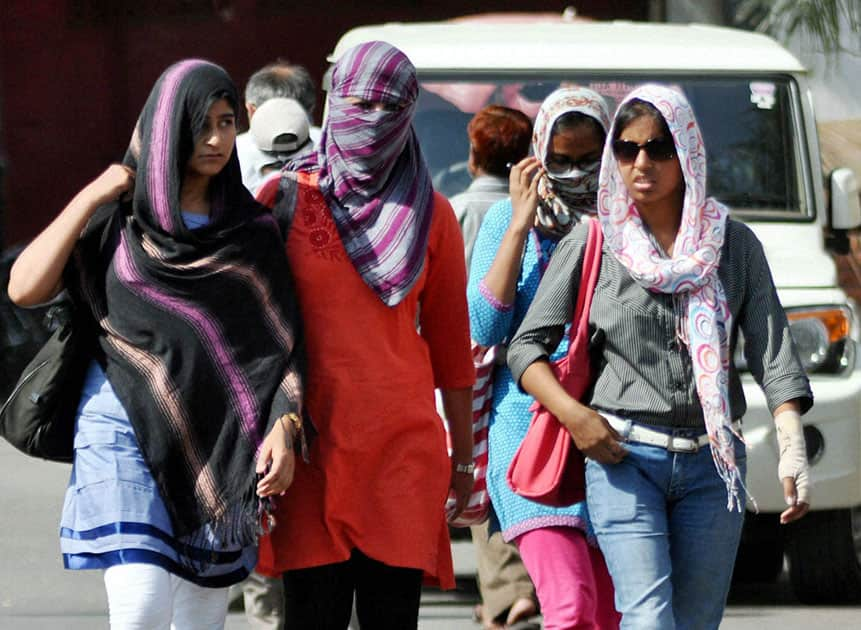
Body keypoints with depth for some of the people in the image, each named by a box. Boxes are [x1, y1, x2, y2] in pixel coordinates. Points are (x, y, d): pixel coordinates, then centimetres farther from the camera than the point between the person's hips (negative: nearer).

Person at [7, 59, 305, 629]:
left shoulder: (253, 229, 7)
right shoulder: (119, 218, 5)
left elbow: (281, 341, 2)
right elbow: (25, 288, -4)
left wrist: (284, 427, -14)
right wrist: (90, 198, -6)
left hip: (219, 442, 2)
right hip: (127, 428, -2)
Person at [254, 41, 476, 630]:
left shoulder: (430, 216, 9)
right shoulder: (285, 200, 4)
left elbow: (450, 344, 14)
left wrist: (463, 455, 16)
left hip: (403, 447, 1)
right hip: (309, 444, -1)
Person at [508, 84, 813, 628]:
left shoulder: (735, 245, 7)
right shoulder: (591, 245, 3)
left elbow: (772, 350, 0)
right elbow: (527, 346, 4)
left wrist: (793, 449, -13)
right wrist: (574, 416, -12)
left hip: (713, 463, 2)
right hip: (623, 459, -2)